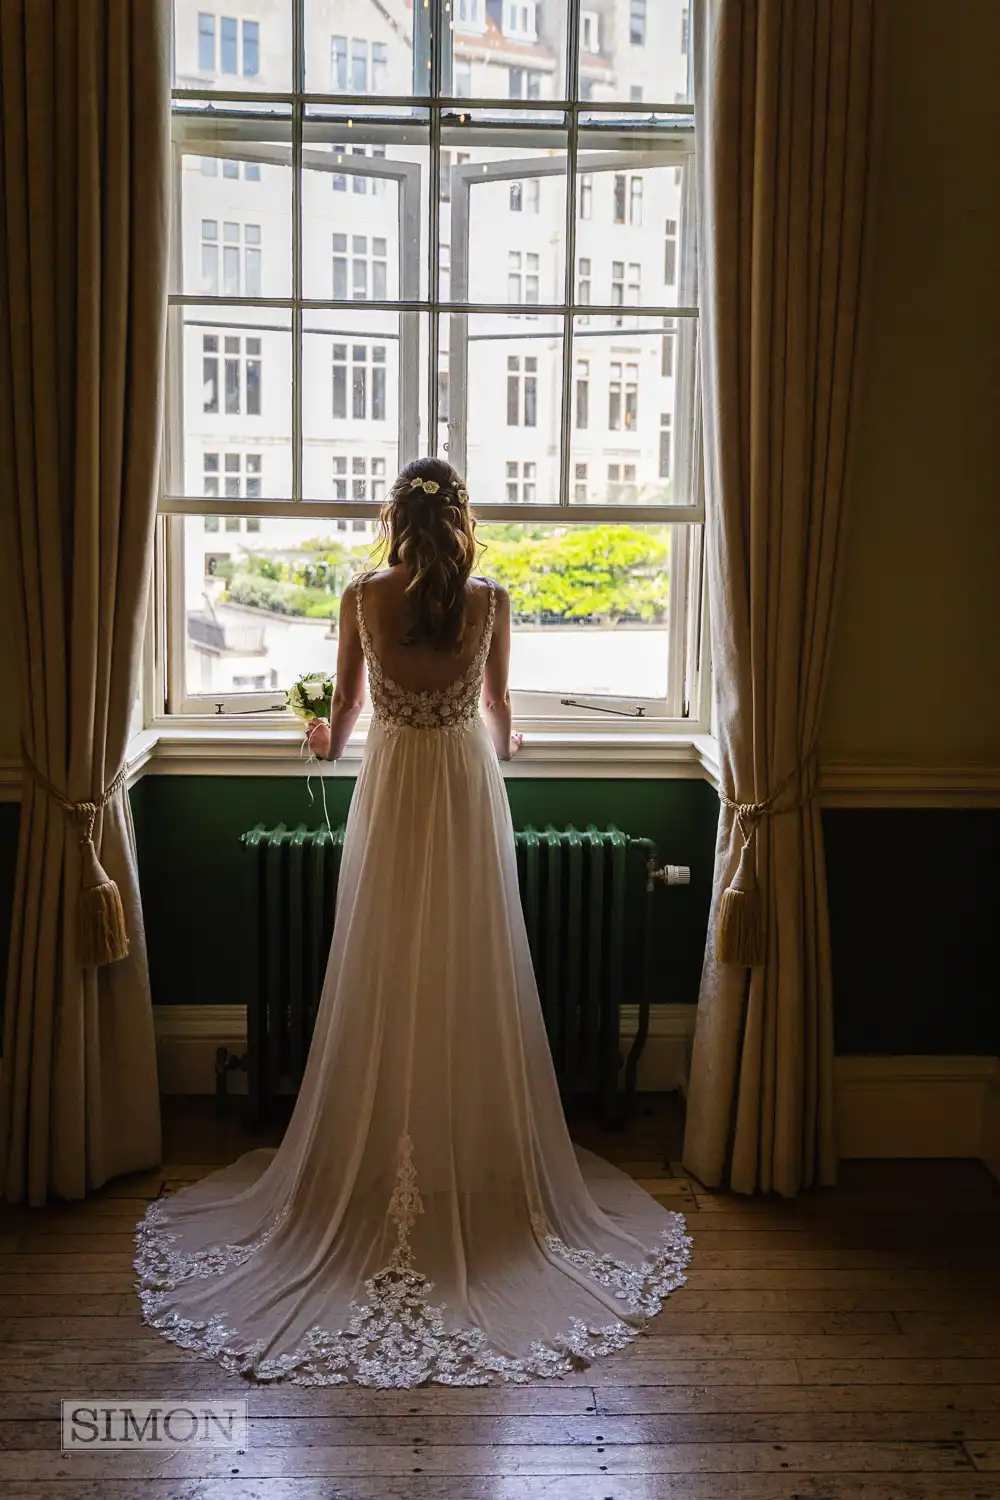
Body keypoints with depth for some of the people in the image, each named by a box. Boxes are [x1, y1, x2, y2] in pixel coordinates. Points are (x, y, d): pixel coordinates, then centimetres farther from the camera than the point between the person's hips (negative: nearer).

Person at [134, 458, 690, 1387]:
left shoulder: (364, 598, -5)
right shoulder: (489, 602, -4)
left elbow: (344, 713, 4)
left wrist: (328, 743, 29)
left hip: (390, 792, 0)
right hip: (468, 792, 0)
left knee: (385, 986, 8)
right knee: (472, 983, 8)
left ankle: (379, 1167, 17)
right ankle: (478, 1163, 17)